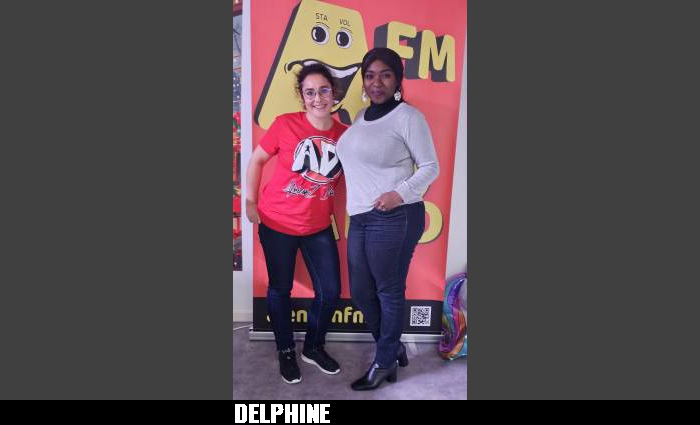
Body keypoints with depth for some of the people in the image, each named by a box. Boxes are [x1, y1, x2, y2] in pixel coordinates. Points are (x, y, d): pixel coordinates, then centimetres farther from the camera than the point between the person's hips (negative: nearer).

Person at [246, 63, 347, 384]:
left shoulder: (344, 135, -5)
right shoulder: (285, 124, -12)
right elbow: (256, 160, -1)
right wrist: (250, 202, -3)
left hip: (319, 228, 3)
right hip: (277, 224, -3)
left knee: (330, 291, 7)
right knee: (280, 289, 12)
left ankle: (314, 348, 34)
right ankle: (286, 352, 36)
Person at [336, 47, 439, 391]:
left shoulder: (408, 116, -5)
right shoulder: (361, 115, 18)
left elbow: (430, 166, -6)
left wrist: (401, 194, -19)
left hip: (394, 217, -8)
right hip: (360, 217, 8)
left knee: (389, 291, 4)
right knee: (361, 292, 13)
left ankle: (384, 362, 25)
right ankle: (394, 349, 34)